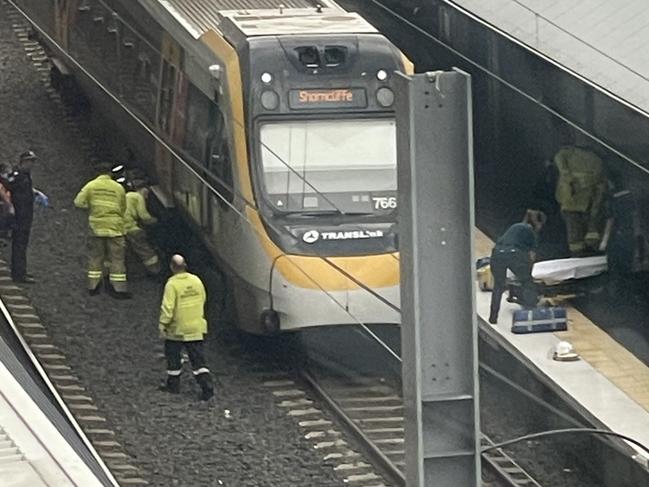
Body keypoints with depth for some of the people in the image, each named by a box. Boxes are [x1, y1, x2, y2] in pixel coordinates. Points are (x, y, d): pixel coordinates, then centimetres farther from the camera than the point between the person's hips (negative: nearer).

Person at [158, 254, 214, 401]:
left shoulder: (172, 284, -17)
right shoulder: (196, 281, 1)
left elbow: (168, 307, -20)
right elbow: (202, 301, 12)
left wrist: (163, 325, -12)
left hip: (177, 329, -4)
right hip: (196, 328, 4)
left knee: (173, 356, 15)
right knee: (198, 358, 4)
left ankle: (173, 384, 24)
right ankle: (207, 387, -7)